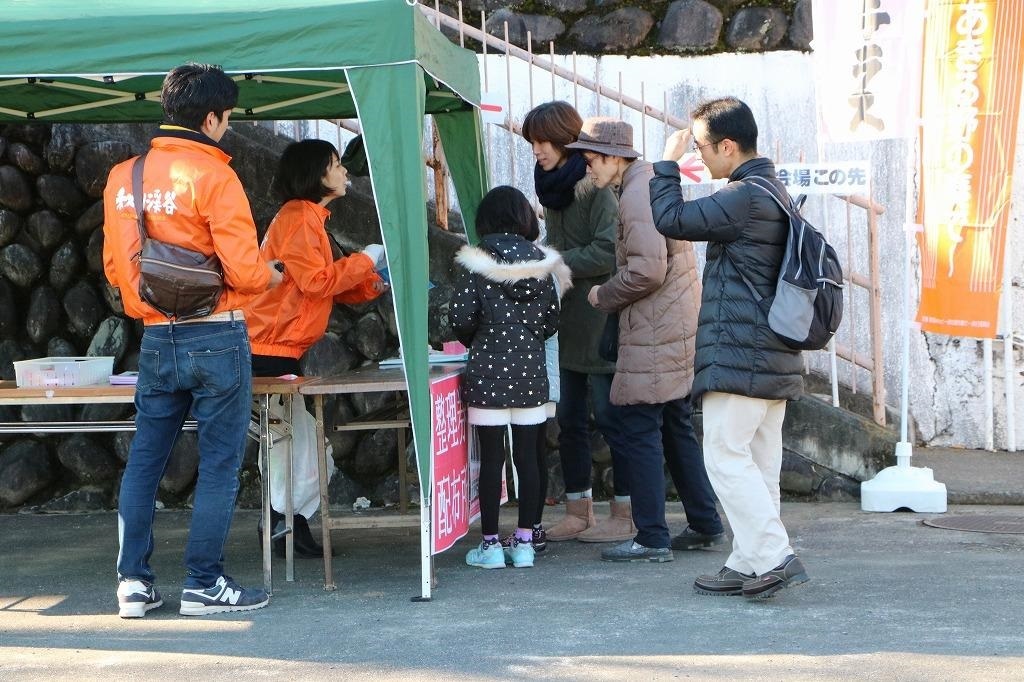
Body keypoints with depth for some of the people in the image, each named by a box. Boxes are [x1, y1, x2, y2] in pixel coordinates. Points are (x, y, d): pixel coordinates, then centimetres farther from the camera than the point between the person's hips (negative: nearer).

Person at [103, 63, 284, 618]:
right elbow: (244, 270, -16)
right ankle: (203, 584, 6)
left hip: (155, 339, 6)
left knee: (144, 461, 11)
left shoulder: (122, 176, 6)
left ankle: (133, 581, 11)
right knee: (219, 463, 3)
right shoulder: (213, 176, -12)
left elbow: (114, 266, 13)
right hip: (215, 337, -6)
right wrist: (273, 276, 5)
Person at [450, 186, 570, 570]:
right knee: (527, 456, 7)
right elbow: (552, 322, 5)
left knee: (491, 458, 2)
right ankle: (524, 542, 10)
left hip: (488, 369, -3)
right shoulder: (541, 262, 3)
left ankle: (490, 545, 6)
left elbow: (460, 318, -9)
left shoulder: (476, 261, -7)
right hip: (531, 369, 3)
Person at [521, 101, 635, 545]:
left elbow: (608, 253, -21)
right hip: (571, 324, 9)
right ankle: (578, 511, 21)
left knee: (610, 415, -2)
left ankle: (626, 514, 6)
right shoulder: (555, 187, 13)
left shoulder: (597, 187, -15)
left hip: (602, 322, -9)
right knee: (569, 419, 12)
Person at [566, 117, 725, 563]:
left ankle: (652, 538, -3)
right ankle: (705, 525, 21)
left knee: (641, 431, -5)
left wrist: (604, 296, -9)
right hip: (680, 329, 10)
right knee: (676, 429, 16)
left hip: (653, 339, -10)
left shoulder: (637, 195, -16)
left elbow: (647, 270, -24)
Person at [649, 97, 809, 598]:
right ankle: (749, 565, 15)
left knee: (726, 455, -6)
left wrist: (668, 161, -2)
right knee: (758, 461, 10)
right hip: (776, 356, 10)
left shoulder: (745, 197, -16)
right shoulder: (775, 192, 17)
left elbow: (670, 220, -14)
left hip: (738, 356, -10)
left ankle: (773, 557, -11)